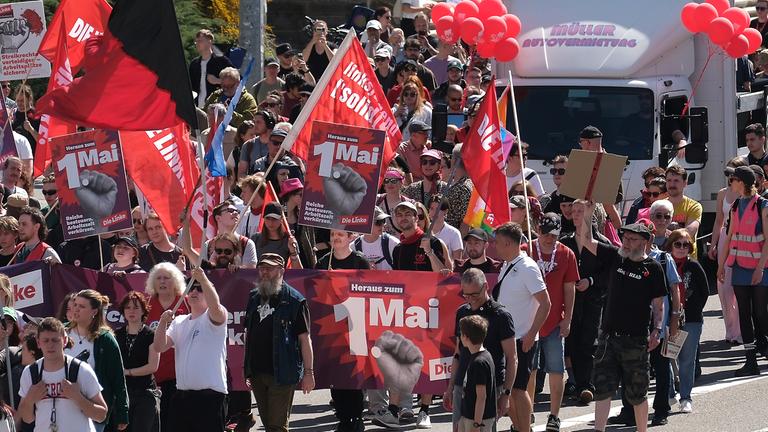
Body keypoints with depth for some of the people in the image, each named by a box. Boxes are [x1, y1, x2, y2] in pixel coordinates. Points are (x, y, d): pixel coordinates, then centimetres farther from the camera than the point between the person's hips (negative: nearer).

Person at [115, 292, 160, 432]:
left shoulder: (150, 335, 1)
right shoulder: (117, 335, 13)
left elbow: (152, 366, -6)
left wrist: (126, 372, -6)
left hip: (145, 393, -3)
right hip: (122, 392, 4)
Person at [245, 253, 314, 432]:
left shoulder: (294, 300, -6)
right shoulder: (254, 298, 12)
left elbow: (304, 338, -8)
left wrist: (308, 372, -11)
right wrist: (247, 370, 16)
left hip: (281, 375, -6)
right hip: (256, 373, 6)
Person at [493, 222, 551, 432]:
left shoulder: (527, 269, -15)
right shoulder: (506, 267, 11)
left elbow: (545, 303, -17)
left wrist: (531, 334, -19)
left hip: (522, 340, -8)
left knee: (518, 388, -7)